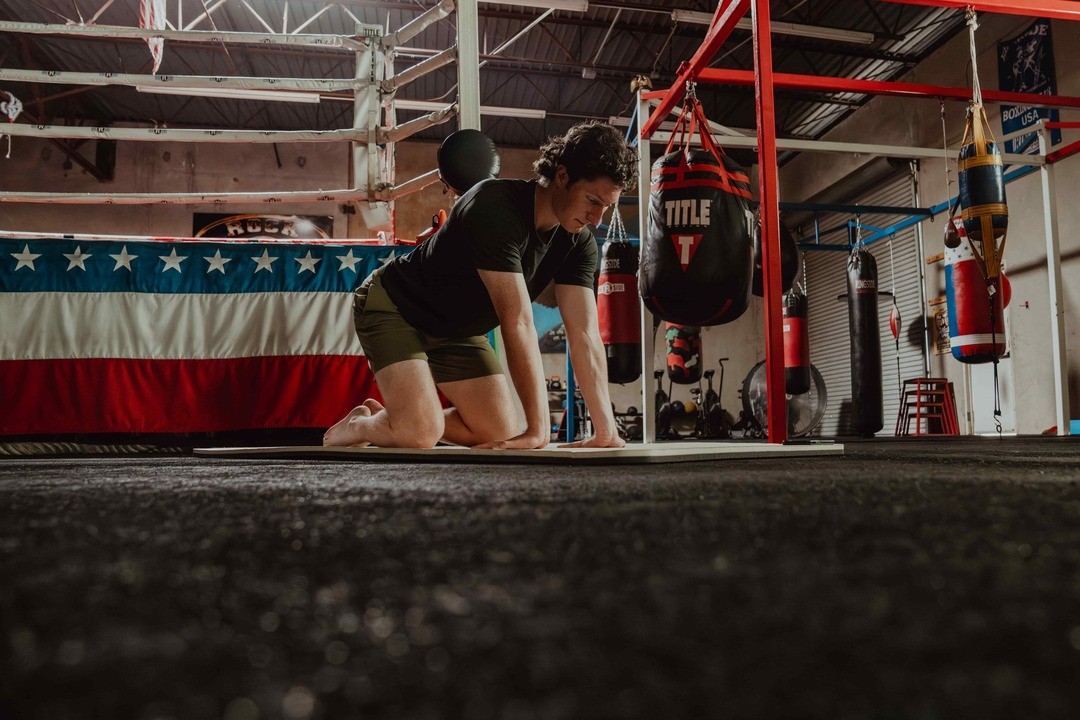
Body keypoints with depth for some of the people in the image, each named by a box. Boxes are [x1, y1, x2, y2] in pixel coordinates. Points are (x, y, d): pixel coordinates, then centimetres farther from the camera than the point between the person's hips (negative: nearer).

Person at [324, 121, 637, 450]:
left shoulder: (579, 242, -9)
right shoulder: (496, 209, -32)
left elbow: (585, 335, -14)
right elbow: (518, 324, -36)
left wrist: (606, 430, -21)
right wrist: (539, 430, -36)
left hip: (457, 331, 8)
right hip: (393, 307, -7)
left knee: (501, 433, 0)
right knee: (420, 434, -26)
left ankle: (386, 415, 17)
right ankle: (359, 425, 8)